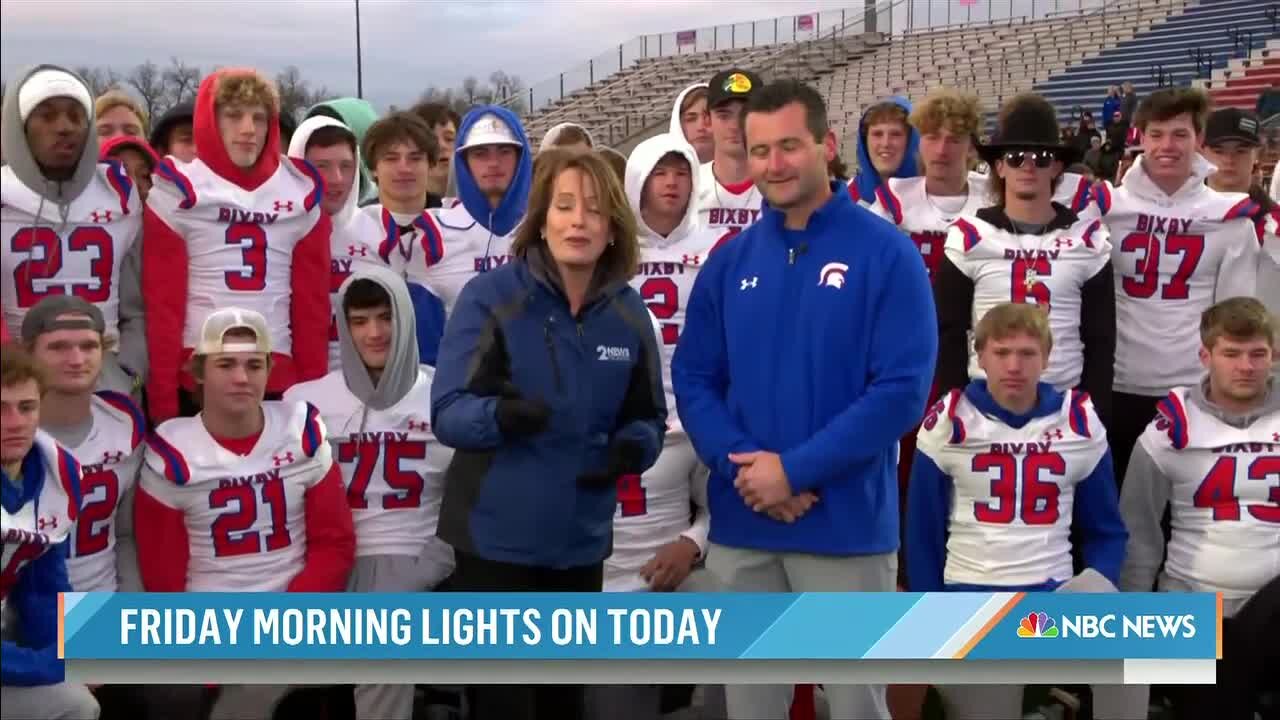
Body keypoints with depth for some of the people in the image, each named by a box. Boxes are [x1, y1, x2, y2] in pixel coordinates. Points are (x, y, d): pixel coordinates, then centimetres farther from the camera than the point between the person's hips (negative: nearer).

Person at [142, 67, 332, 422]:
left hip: (279, 378, 3)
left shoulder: (302, 192, 7)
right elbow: (162, 302, -4)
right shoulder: (178, 190, -1)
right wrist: (162, 399, -8)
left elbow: (313, 300, 8)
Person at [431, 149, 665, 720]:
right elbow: (447, 410, -14)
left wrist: (632, 448, -12)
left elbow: (649, 418, 10)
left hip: (581, 539, 4)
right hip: (497, 535, -4)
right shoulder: (491, 295, -9)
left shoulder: (628, 311, 3)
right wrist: (500, 414, -34)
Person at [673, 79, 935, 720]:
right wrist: (742, 464, -12)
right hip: (741, 526, 4)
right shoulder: (729, 261, 7)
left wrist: (795, 470, -17)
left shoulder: (886, 252, -6)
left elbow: (902, 390, -13)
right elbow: (693, 379, 6)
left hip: (847, 523, -4)